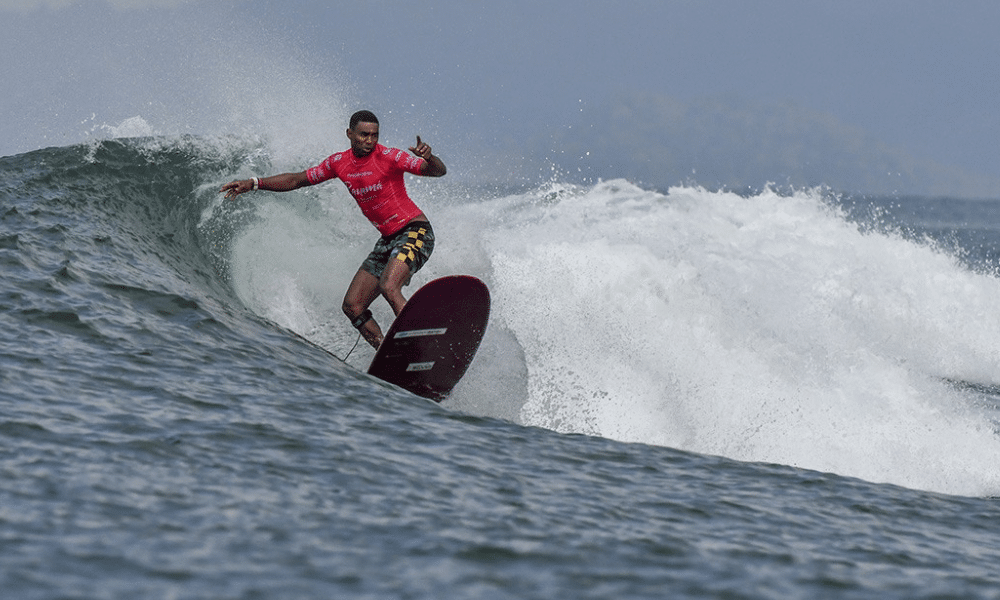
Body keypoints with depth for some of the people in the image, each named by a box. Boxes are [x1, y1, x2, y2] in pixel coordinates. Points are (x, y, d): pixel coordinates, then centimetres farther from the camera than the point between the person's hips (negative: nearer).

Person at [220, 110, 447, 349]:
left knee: (388, 287, -32)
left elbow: (439, 171, -17)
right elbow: (297, 180, 18)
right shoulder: (339, 163, 7)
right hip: (387, 240, 8)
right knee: (352, 307, 0)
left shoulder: (388, 157, -12)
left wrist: (429, 158, -40)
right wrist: (253, 183, 12)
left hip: (415, 232, -8)